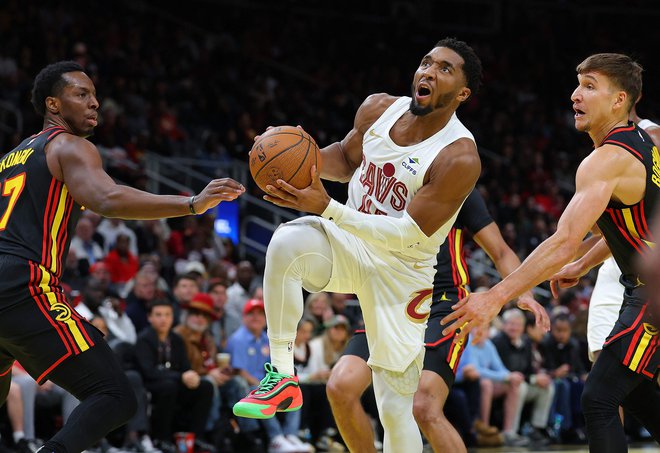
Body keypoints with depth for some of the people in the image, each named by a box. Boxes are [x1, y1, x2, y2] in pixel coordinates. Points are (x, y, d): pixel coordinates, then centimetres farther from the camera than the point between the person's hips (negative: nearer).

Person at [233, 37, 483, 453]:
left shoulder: (460, 158, -23)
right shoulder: (379, 109, -5)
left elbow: (407, 236, -26)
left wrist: (327, 208, -33)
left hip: (403, 273, -4)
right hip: (352, 245, 4)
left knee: (396, 411, -1)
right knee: (289, 241, -32)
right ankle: (282, 379, -23)